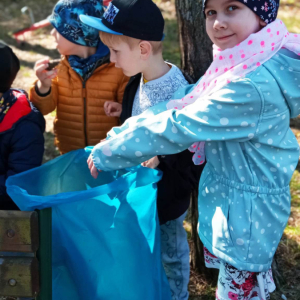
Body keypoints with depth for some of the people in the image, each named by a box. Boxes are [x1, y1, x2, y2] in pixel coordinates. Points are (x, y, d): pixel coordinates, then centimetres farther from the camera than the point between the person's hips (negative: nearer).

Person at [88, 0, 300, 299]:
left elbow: (178, 127, -26)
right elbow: (189, 103, 0)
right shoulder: (245, 62, -2)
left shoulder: (251, 87, -32)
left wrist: (106, 153, -16)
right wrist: (121, 132, -6)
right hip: (232, 197, 8)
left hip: (246, 210, -8)